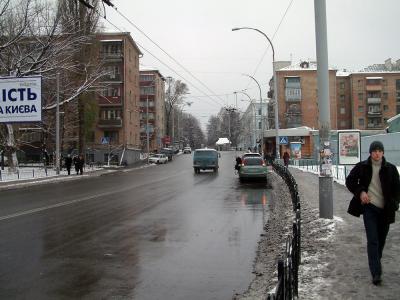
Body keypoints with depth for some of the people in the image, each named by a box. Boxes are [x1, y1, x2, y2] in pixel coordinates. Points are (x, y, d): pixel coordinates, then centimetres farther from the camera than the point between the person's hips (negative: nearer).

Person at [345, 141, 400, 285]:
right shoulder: (362, 167, -2)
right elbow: (349, 181, 7)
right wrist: (360, 192, -8)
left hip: (385, 209, 2)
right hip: (369, 207, -2)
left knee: (381, 239, 13)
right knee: (372, 240, -10)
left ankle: (375, 264, 35)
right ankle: (376, 273, -12)